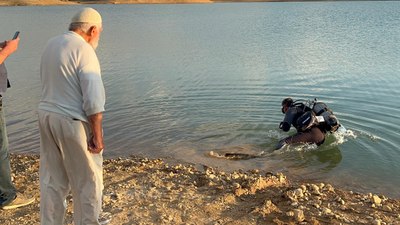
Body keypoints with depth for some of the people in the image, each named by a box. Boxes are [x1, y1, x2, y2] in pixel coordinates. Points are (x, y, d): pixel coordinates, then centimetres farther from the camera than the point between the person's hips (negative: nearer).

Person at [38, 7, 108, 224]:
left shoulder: (50, 44, 10)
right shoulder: (84, 50, -15)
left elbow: (51, 84, 16)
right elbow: (94, 98, -21)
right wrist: (97, 134, -16)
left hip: (47, 116, 8)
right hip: (73, 122, -8)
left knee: (51, 179, 16)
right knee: (88, 181, 8)